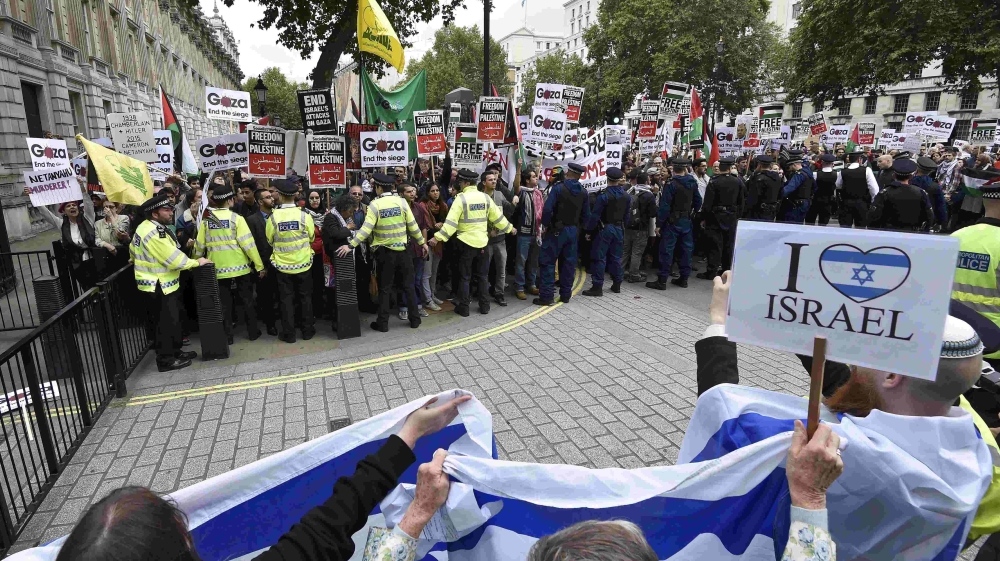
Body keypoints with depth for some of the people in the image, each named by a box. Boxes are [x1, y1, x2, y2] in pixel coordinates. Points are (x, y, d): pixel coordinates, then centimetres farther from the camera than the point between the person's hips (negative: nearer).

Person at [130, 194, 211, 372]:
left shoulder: (146, 227, 9)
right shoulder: (154, 232, -24)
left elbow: (133, 251, 20)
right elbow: (174, 259, -23)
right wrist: (197, 262, -11)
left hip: (157, 283, 10)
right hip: (159, 285, -10)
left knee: (171, 319, 18)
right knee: (166, 322, -2)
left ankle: (174, 351, 29)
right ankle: (166, 360, 8)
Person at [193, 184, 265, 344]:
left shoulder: (206, 220, 0)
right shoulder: (236, 218, -10)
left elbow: (199, 246, 4)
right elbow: (248, 244, -14)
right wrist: (259, 266, -9)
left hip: (218, 269, 3)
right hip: (240, 267, -2)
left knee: (224, 303, 11)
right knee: (247, 300, 11)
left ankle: (227, 335, 16)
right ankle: (253, 332, 18)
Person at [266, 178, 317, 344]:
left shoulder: (273, 216, -12)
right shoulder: (304, 215, -12)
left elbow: (270, 241, 0)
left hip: (283, 264, 0)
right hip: (303, 262, 0)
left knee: (286, 299, 9)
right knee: (305, 297, 12)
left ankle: (289, 333, 14)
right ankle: (307, 330, 19)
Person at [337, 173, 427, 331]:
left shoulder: (375, 205, -10)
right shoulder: (401, 201, -3)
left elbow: (366, 229, -18)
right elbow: (412, 226, 0)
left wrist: (350, 245, -16)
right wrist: (422, 242, 10)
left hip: (384, 252, -2)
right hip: (403, 250, 2)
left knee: (385, 289, 8)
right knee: (408, 285, 13)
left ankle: (382, 323, 13)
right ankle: (415, 319, 18)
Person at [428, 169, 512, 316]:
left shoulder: (461, 198, -13)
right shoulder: (485, 197, 2)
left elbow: (451, 221, -20)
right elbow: (497, 216, 8)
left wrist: (438, 237, -22)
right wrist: (509, 228, 23)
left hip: (466, 242, -4)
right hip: (482, 242, 4)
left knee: (464, 277, 6)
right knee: (482, 276, 15)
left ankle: (463, 308, 11)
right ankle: (484, 306, 20)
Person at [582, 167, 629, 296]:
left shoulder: (604, 195, -15)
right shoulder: (625, 195, 4)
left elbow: (595, 215, -15)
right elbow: (626, 214, 9)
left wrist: (589, 229, -8)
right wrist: (621, 226, 17)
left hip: (605, 228, -6)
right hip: (619, 229, 6)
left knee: (599, 258, -2)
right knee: (615, 257, 15)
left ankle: (597, 286, -3)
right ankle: (617, 285, 22)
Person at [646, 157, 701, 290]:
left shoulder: (671, 184, -14)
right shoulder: (692, 183, 3)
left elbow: (664, 206, -17)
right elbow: (698, 201, 9)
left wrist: (659, 224, -13)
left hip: (673, 221, -6)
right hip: (687, 220, 6)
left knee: (667, 249, -3)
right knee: (686, 249, 12)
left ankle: (662, 280, -2)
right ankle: (684, 278, 19)